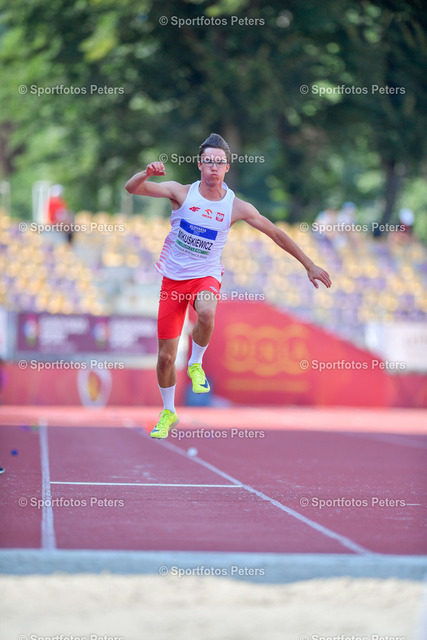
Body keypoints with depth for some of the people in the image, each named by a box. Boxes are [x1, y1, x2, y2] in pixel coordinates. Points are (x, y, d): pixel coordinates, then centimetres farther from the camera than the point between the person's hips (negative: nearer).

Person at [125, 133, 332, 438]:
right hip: (172, 278, 1)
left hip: (205, 276, -1)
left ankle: (196, 363, -8)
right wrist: (147, 173, -37)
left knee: (207, 313, -38)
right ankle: (168, 413, 27)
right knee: (166, 356, 2)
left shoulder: (236, 207, -6)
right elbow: (131, 188, -14)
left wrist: (309, 265, 4)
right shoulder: (182, 192, -8)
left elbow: (276, 233, 3)